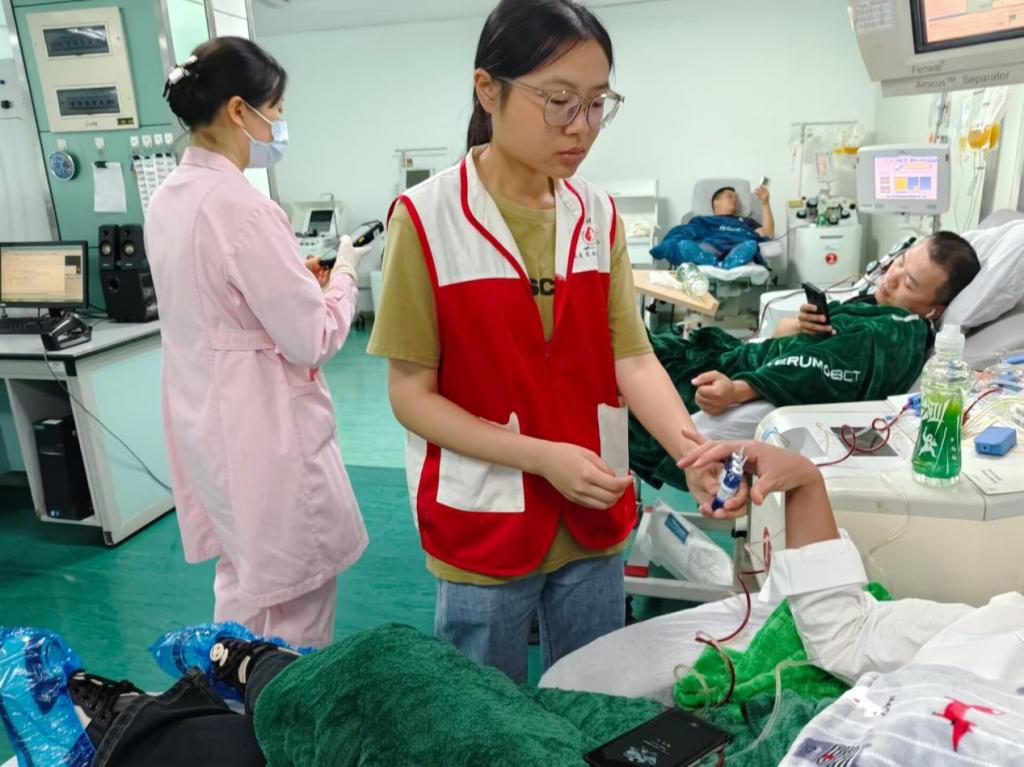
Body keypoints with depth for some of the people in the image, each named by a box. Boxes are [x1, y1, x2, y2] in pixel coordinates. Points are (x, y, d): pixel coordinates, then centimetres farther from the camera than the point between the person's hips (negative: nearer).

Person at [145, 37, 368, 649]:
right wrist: (343, 276, -4)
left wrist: (300, 277, 11)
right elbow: (311, 339, -21)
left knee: (244, 580, 25)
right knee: (295, 594, 10)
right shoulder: (242, 207, -23)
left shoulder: (169, 198, 6)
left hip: (207, 419, 10)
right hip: (264, 425, -9)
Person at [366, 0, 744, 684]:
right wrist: (542, 456, -20)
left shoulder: (599, 215, 1)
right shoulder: (428, 217, -13)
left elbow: (632, 359, -2)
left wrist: (693, 450, -20)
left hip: (595, 520, 4)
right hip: (483, 527, -4)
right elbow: (411, 394, -11)